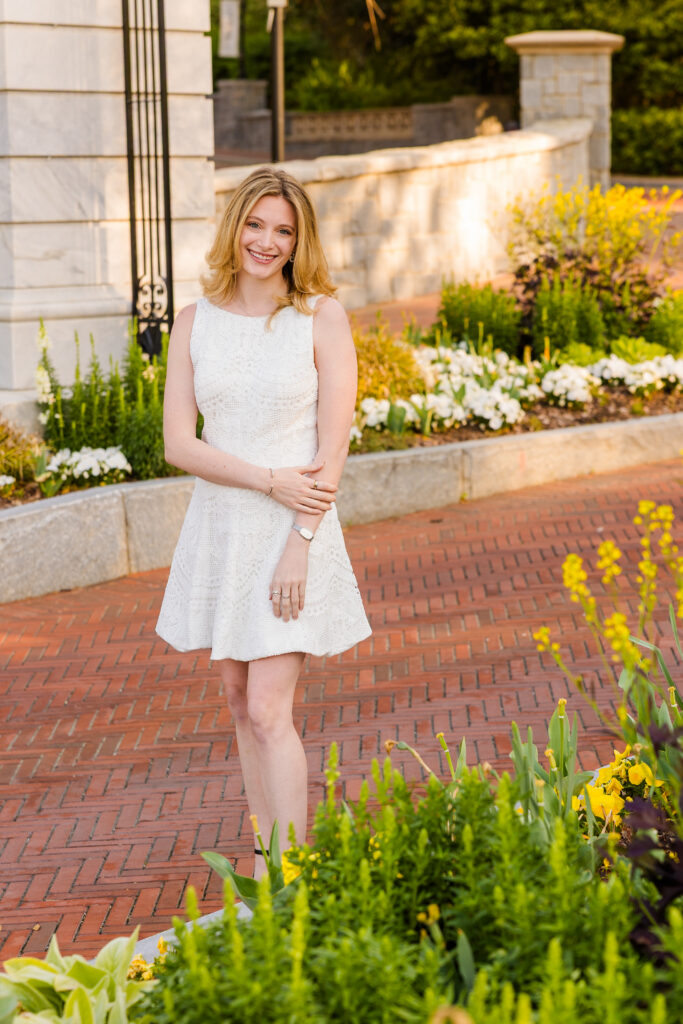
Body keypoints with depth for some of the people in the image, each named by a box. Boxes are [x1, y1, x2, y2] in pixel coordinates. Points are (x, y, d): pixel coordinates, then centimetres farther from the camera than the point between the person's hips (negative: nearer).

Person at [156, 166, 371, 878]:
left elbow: (332, 448, -8)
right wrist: (271, 480, -14)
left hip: (294, 529, -4)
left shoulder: (321, 317, -6)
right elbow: (178, 443, -3)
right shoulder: (196, 321, 3)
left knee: (269, 711, -9)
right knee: (240, 699, 11)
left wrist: (299, 542, -15)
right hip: (218, 524, 4)